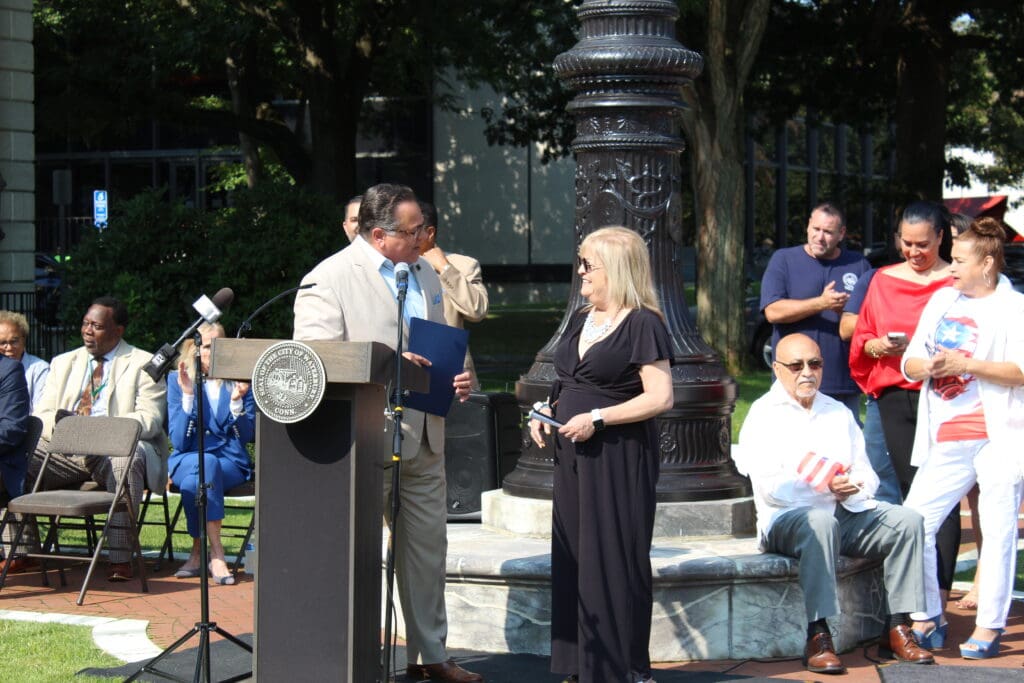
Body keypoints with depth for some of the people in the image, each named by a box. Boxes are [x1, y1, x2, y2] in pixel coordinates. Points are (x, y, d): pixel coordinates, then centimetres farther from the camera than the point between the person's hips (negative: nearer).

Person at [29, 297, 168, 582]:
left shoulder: (143, 364, 6)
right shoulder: (63, 363, 21)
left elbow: (150, 419, -7)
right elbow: (40, 415, 13)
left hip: (113, 451, -4)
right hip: (66, 450, 4)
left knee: (127, 457, -39)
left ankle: (120, 558, -38)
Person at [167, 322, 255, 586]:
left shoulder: (240, 381, 7)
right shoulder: (177, 380, 5)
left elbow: (245, 436, 2)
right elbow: (179, 441, -5)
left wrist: (237, 401, -15)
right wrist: (188, 395, -16)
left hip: (231, 462, 0)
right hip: (187, 460, 0)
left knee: (192, 482, -34)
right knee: (206, 465, -37)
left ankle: (198, 554, -22)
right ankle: (216, 554, -31)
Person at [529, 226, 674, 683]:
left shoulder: (642, 325, -11)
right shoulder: (580, 322, 15)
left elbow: (660, 398, -17)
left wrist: (597, 418, -20)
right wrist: (546, 411, 6)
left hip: (619, 457, -8)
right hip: (574, 456, 8)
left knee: (614, 558, -5)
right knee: (573, 556, 9)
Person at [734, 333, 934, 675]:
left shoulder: (839, 413, 21)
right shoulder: (763, 415, 2)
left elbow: (867, 475, 14)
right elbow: (769, 487, -10)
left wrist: (851, 487, -10)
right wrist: (824, 489, -20)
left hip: (848, 512, 6)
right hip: (788, 519, -6)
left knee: (908, 521, -17)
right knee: (821, 522, -38)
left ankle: (897, 630, -17)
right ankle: (818, 636, -39)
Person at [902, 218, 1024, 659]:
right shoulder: (942, 300, 16)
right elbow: (909, 364, 15)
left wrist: (966, 365, -18)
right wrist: (926, 366, -7)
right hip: (948, 440, 6)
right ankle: (929, 617, 12)